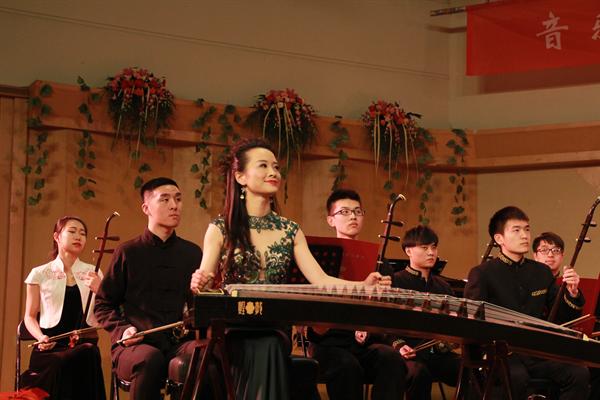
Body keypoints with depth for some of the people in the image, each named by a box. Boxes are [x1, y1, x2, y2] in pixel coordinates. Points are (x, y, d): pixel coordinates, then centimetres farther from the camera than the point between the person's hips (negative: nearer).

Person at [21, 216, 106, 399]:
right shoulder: (40, 274, 11)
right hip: (51, 346, -2)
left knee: (88, 353, -36)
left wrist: (99, 290, -6)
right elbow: (30, 316, 12)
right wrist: (41, 337, -8)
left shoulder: (92, 273, 16)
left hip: (84, 344, 2)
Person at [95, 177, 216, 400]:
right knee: (150, 359, -39)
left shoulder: (192, 253, 17)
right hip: (135, 345, -1)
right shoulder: (128, 253, 9)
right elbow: (103, 304, 14)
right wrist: (123, 329, -5)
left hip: (179, 342, 1)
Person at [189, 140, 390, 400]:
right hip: (232, 329, -2)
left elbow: (319, 280, 1)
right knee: (264, 349, -33)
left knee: (270, 346, -32)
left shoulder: (290, 231, 11)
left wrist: (362, 287, -17)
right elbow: (204, 280, -4)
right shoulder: (221, 229, 3)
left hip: (274, 331, 2)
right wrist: (200, 283, -30)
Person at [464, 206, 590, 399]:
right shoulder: (481, 274, -2)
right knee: (517, 377, -37)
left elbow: (563, 319, 15)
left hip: (538, 353, 5)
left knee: (579, 373, -23)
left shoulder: (542, 272, 14)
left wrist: (572, 293, -4)